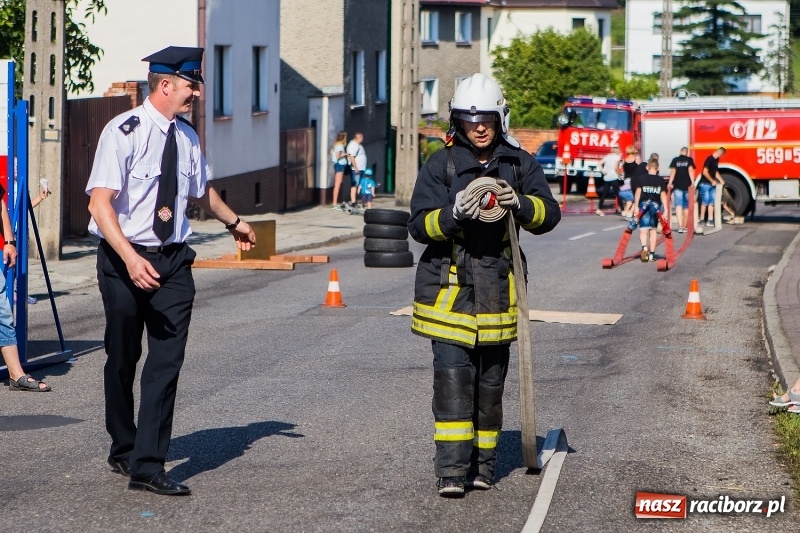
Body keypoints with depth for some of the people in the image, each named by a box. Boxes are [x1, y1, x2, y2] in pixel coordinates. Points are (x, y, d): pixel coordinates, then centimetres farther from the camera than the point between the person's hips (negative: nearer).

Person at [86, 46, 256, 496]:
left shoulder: (187, 138, 7)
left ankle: (148, 466, -6)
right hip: (125, 260, -4)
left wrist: (234, 222, 43)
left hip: (173, 261, 4)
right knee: (123, 360, 11)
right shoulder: (124, 132, -13)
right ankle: (124, 450, 31)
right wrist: (130, 258, -33)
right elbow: (100, 203, -21)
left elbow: (201, 190, 28)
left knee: (167, 361, -6)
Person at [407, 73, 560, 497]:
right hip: (449, 286, -2)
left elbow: (549, 214, 0)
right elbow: (420, 224, -7)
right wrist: (453, 214, -26)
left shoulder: (519, 164, 6)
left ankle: (482, 465, 20)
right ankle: (452, 470, -11)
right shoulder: (440, 166, 0)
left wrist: (519, 204, -20)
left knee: (490, 381, 9)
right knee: (453, 377, -11)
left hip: (498, 287, 3)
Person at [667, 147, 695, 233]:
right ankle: (684, 227, 17)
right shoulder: (689, 160, 5)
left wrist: (670, 183, -4)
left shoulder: (675, 160, 8)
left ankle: (680, 226, -24)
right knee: (686, 207, 12)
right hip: (687, 185, 0)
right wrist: (692, 183, -9)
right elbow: (690, 170, -5)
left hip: (677, 185, 0)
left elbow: (673, 171, -1)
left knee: (678, 205, -6)